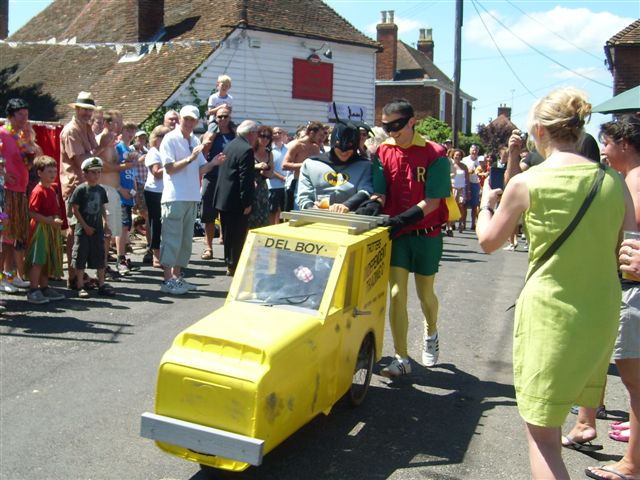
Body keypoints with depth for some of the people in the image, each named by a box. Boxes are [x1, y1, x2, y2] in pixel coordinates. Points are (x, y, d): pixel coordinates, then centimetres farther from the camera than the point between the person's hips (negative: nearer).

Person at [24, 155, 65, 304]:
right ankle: (33, 291, 0)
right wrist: (49, 221, -24)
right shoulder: (38, 191, -15)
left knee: (48, 260, 15)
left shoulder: (52, 190, 14)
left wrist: (57, 220, 11)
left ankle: (44, 288, 24)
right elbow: (32, 213, -21)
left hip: (51, 230, 9)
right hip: (40, 229, -9)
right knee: (37, 261, -6)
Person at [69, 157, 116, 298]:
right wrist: (85, 226, -12)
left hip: (98, 229, 5)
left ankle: (102, 285, 19)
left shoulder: (101, 190, 7)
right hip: (83, 230, -5)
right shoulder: (80, 189, -9)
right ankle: (80, 287, 11)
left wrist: (105, 222, 3)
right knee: (80, 258, 2)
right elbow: (75, 209, -10)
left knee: (100, 258, 10)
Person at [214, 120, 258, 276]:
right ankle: (235, 266, 6)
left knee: (228, 235, 16)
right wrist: (247, 203, -18)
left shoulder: (230, 145, 11)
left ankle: (229, 264, 25)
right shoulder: (247, 150, -17)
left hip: (223, 198, 9)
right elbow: (245, 178, -21)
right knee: (238, 236, 0)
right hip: (236, 201, -9)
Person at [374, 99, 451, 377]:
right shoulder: (383, 152, 0)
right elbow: (379, 194, -3)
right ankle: (401, 360, 4)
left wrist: (402, 218, -26)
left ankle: (431, 334, 45)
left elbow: (432, 202, -15)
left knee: (425, 293, 13)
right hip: (396, 234, 2)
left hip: (426, 234, -2)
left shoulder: (434, 154, -11)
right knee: (397, 294, -4)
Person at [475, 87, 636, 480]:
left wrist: (486, 204, 22)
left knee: (542, 432, 3)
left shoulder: (526, 183, -11)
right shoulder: (614, 182, 1)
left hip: (549, 311, -5)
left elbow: (488, 242, 3)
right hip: (603, 313, 6)